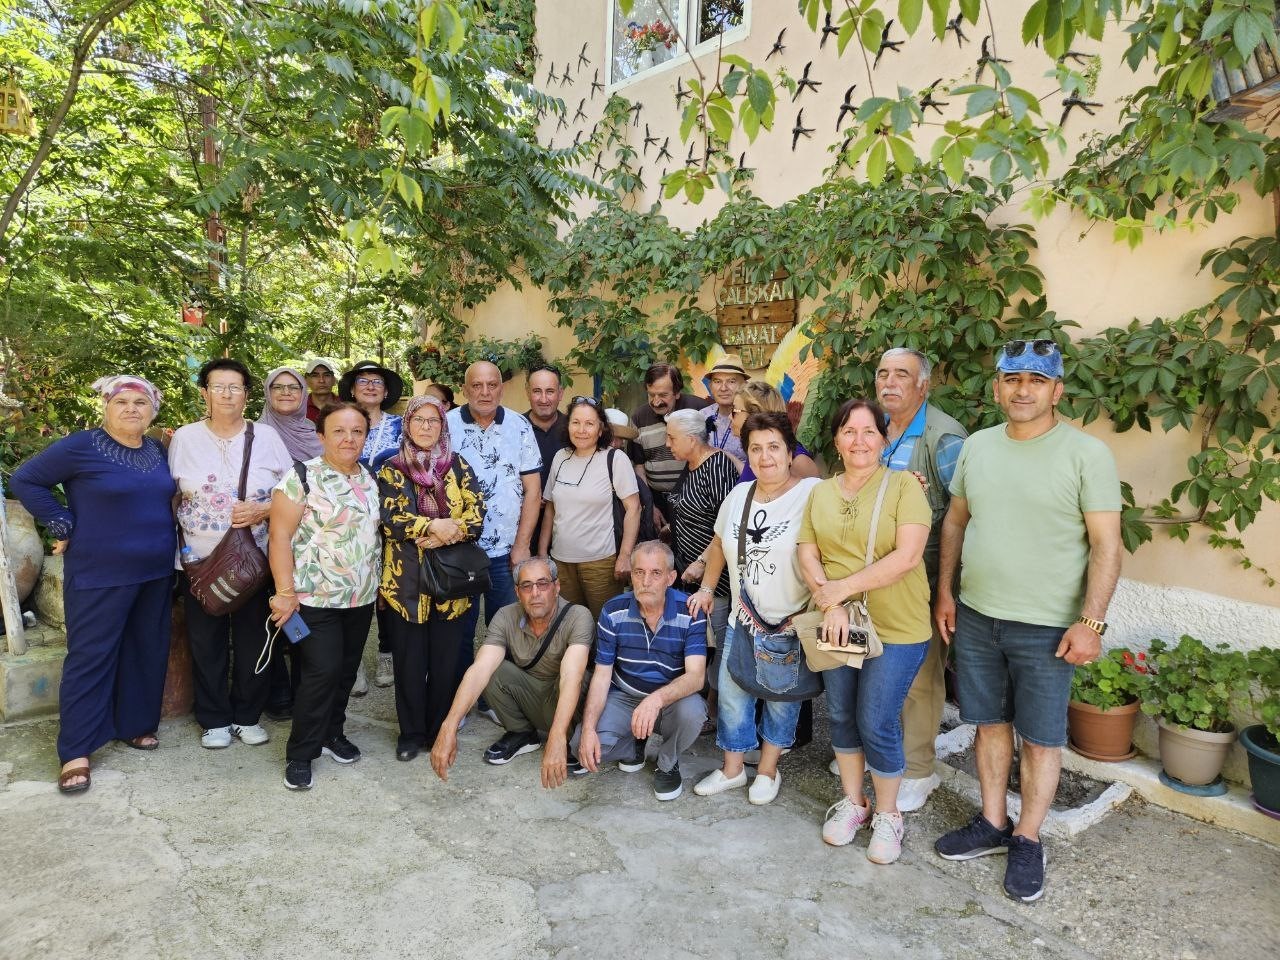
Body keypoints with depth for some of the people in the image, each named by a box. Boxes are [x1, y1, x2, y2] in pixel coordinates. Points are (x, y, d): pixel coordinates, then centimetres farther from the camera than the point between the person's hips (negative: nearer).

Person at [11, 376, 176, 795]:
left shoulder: (158, 450, 7)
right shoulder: (81, 446, -11)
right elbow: (25, 480, -6)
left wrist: (162, 539, 9)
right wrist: (63, 526, -10)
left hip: (156, 571, 6)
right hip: (99, 573, -6)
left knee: (147, 651, 12)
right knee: (90, 656, -1)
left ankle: (135, 724, 28)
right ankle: (76, 750, 8)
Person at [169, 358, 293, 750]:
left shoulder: (266, 436, 0)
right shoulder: (184, 438, 2)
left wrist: (263, 510, -15)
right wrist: (177, 545, -1)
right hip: (200, 558, 0)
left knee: (253, 641, 8)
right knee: (207, 643, 8)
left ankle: (248, 716, 26)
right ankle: (214, 719, 26)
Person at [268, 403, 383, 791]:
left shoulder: (371, 479, 9)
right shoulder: (302, 477, -10)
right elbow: (280, 536, -12)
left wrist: (376, 582, 10)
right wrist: (286, 593, -17)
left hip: (362, 598, 6)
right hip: (316, 597, -6)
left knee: (346, 670, 13)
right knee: (322, 672, -9)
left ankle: (332, 732, 33)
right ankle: (300, 754, 8)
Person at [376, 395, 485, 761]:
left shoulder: (458, 466, 7)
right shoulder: (391, 470, 4)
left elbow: (475, 517, -2)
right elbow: (391, 519, -9)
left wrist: (444, 535, -16)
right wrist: (434, 525, -21)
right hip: (407, 580, -1)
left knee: (446, 660, 7)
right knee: (410, 660, 7)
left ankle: (441, 729, 23)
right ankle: (411, 732, 23)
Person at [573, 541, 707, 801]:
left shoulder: (690, 612, -18)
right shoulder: (613, 612, -10)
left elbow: (695, 676, -25)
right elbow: (602, 675, -7)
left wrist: (657, 699, -46)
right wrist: (588, 728, -21)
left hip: (671, 699, -1)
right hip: (623, 698, 2)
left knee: (692, 712, -35)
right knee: (582, 745, -22)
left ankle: (668, 763, 0)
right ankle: (635, 745, 12)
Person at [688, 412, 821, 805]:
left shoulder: (811, 493, -17)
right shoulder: (739, 494, 4)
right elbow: (719, 543, 17)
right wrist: (707, 588, 19)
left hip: (792, 623, -5)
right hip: (743, 618, 5)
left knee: (782, 699, 13)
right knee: (731, 694, 13)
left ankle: (768, 770, 34)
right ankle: (732, 769, 32)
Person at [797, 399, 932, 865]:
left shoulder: (903, 485, -9)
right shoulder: (821, 493, 6)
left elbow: (906, 556, -18)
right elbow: (807, 553, 0)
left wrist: (844, 588, -18)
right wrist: (830, 605, -15)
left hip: (895, 629, -4)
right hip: (835, 625, 5)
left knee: (877, 723, 1)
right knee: (841, 716, 15)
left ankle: (887, 814, 26)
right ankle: (852, 801, 36)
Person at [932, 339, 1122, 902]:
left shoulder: (1087, 454, -10)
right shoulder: (977, 446, 5)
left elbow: (1107, 547, -10)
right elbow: (955, 522, 12)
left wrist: (1090, 622, -15)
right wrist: (945, 593, 8)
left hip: (1046, 626, -4)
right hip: (975, 617, 4)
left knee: (1040, 738, 8)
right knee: (990, 723, 16)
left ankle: (1027, 840, 27)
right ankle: (992, 824, 33)